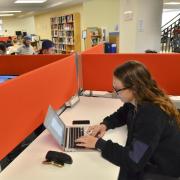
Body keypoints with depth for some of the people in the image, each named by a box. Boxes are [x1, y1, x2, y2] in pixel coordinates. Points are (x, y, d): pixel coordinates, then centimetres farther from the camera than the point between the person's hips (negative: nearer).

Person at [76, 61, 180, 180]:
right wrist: (105, 124, -5)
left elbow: (133, 162, -35)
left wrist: (99, 144, -26)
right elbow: (121, 115, 15)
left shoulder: (152, 116, -34)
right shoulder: (138, 102, -6)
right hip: (148, 162, 7)